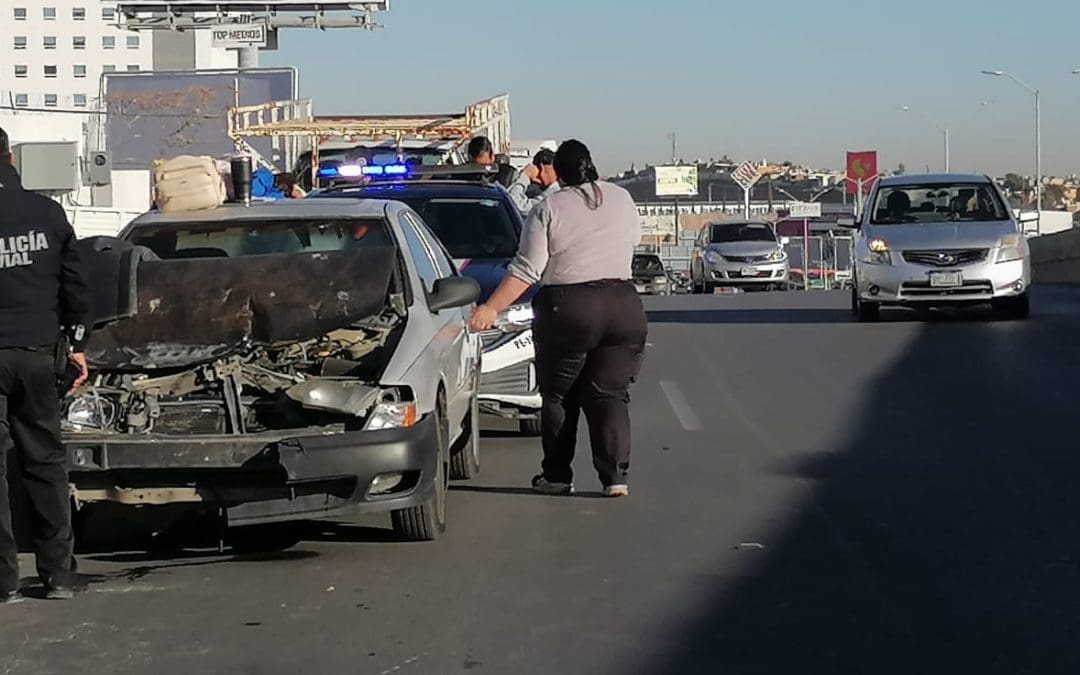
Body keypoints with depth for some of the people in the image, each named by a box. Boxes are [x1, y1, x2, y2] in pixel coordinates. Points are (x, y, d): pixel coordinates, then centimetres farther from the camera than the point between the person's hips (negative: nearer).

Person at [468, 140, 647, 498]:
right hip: (624, 307, 3)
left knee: (558, 398, 12)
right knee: (609, 396, 7)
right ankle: (616, 476, -4)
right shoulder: (622, 199, 7)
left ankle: (557, 476, 15)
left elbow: (527, 270, -9)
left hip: (567, 311, -3)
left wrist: (492, 308, -7)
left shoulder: (548, 209, -4)